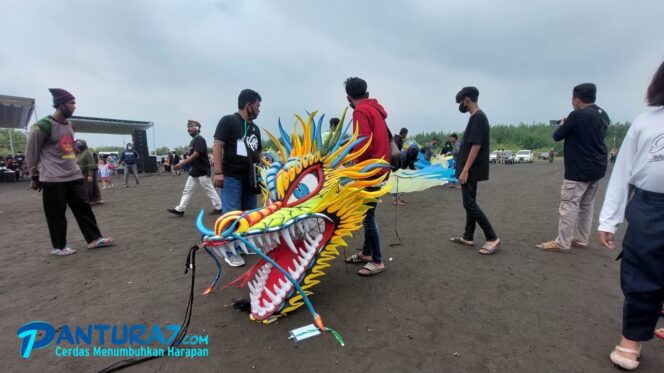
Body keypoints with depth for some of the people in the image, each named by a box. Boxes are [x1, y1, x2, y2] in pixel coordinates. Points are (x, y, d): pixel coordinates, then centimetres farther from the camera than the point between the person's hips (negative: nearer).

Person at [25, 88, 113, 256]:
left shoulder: (69, 125, 11)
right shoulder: (43, 125, -13)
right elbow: (31, 152, -6)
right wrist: (35, 176, -2)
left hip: (74, 176, 7)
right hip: (53, 179, -7)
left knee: (84, 207, 7)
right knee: (56, 214, 3)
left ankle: (94, 239, 13)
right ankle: (59, 247, 16)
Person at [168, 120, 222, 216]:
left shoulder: (199, 139, -14)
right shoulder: (193, 140, 15)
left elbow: (196, 155, -22)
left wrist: (181, 164, -24)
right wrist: (181, 164, 9)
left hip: (202, 170, -9)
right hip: (194, 170, 9)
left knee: (209, 190, -1)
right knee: (187, 190, 9)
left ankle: (218, 208, 9)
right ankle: (180, 209, 13)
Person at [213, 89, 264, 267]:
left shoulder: (255, 128, 18)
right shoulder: (228, 121, -2)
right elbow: (218, 146, -9)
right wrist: (218, 172, -17)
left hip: (250, 178, 7)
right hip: (231, 177, -7)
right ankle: (231, 252, 2)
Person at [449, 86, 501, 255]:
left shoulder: (477, 117, -15)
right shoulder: (477, 117, 15)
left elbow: (476, 146, -21)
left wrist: (465, 170, -22)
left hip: (472, 170, -10)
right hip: (472, 169, 10)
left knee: (469, 203, -8)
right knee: (470, 202, 12)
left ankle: (493, 238, -3)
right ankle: (468, 237, 20)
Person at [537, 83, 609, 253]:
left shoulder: (577, 115, -17)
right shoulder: (603, 115, 10)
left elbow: (557, 136, -7)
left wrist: (562, 124, 12)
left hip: (579, 170, -9)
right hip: (597, 168, 9)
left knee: (569, 206, -4)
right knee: (587, 206, 14)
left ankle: (562, 243, 0)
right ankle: (581, 240, 22)